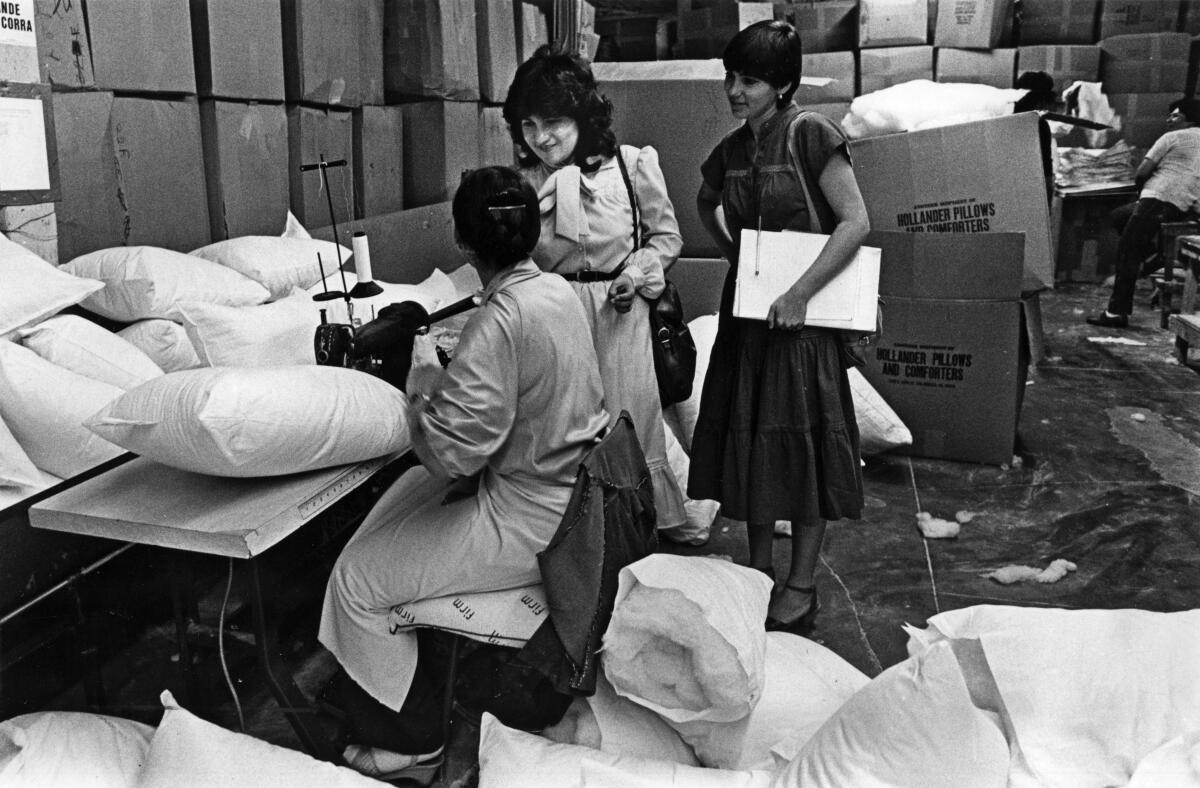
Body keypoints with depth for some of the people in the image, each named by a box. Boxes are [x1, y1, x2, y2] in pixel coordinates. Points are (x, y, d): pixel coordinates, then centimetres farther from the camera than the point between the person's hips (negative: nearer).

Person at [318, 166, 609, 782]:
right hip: (571, 493, 10)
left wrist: (423, 375, -11)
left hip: (529, 522, -10)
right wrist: (446, 371, 6)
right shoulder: (557, 289, 2)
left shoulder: (499, 322, -26)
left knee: (357, 580, 0)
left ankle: (410, 745, 18)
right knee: (402, 495, 21)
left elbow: (448, 452, -26)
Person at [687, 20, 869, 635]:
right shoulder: (732, 149, 6)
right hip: (746, 311, 6)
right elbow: (706, 204, 26)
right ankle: (758, 569, 28)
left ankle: (801, 586, 17)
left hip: (800, 313, -6)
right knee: (747, 440, 12)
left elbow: (855, 222, -17)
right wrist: (733, 253, 10)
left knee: (801, 444, 2)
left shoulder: (810, 135, -12)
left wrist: (799, 294, -21)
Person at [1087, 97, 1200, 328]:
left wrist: (1140, 189, 14)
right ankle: (1152, 255, 14)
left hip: (1160, 199, -9)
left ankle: (1117, 312, -12)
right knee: (1118, 216, 26)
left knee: (1127, 252, -7)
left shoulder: (1171, 138, 0)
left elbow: (1141, 173, -7)